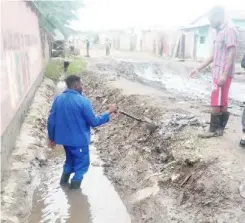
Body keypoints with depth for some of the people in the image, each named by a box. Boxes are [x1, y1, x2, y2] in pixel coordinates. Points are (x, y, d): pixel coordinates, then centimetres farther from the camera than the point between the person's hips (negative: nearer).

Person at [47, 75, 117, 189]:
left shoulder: (58, 99, -2)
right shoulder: (82, 101, -20)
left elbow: (51, 121, 1)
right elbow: (93, 122, -15)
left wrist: (51, 138, 13)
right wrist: (109, 112, -4)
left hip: (64, 138, 6)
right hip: (78, 140, -6)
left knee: (70, 159, 29)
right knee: (82, 163, 16)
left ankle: (64, 179, 35)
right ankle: (75, 184, 22)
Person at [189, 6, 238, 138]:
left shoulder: (229, 31, -9)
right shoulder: (219, 33, 19)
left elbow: (232, 53, -18)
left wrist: (224, 74, -25)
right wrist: (198, 69, 21)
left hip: (223, 74, -9)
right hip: (217, 73, 9)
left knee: (216, 103, -5)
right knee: (222, 103, 11)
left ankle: (213, 130, 3)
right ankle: (219, 128, 16)